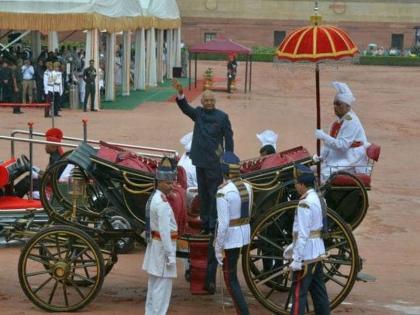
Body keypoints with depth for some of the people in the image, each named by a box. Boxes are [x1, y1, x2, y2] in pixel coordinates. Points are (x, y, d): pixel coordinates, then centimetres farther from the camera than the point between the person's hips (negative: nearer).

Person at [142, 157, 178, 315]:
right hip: (162, 247, -10)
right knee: (162, 287, -6)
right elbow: (165, 231, -22)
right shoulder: (162, 203, -20)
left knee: (154, 286, 16)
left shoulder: (153, 198, 11)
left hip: (154, 244, 10)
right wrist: (170, 255, -19)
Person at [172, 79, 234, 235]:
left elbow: (229, 139, -5)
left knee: (214, 193, -2)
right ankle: (205, 223, 23)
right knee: (203, 193, 13)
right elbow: (185, 108, -12)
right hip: (200, 161, 5)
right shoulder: (198, 113, 5)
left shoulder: (222, 117, -6)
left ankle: (214, 225, 3)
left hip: (215, 162, -5)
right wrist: (180, 94, -32)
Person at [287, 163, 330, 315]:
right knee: (318, 291, 14)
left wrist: (296, 260, -19)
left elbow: (303, 235, -22)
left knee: (298, 294, -5)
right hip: (317, 254, 9)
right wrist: (292, 247, 21)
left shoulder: (305, 204, -20)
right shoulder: (318, 199, 10)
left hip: (306, 256, -9)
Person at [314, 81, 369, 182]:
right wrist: (321, 156, 0)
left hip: (352, 162, -10)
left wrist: (323, 137, -28)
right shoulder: (339, 121, 11)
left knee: (326, 172, -24)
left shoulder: (351, 122, -17)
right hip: (340, 157, 10)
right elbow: (331, 142, 15)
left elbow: (342, 145, -25)